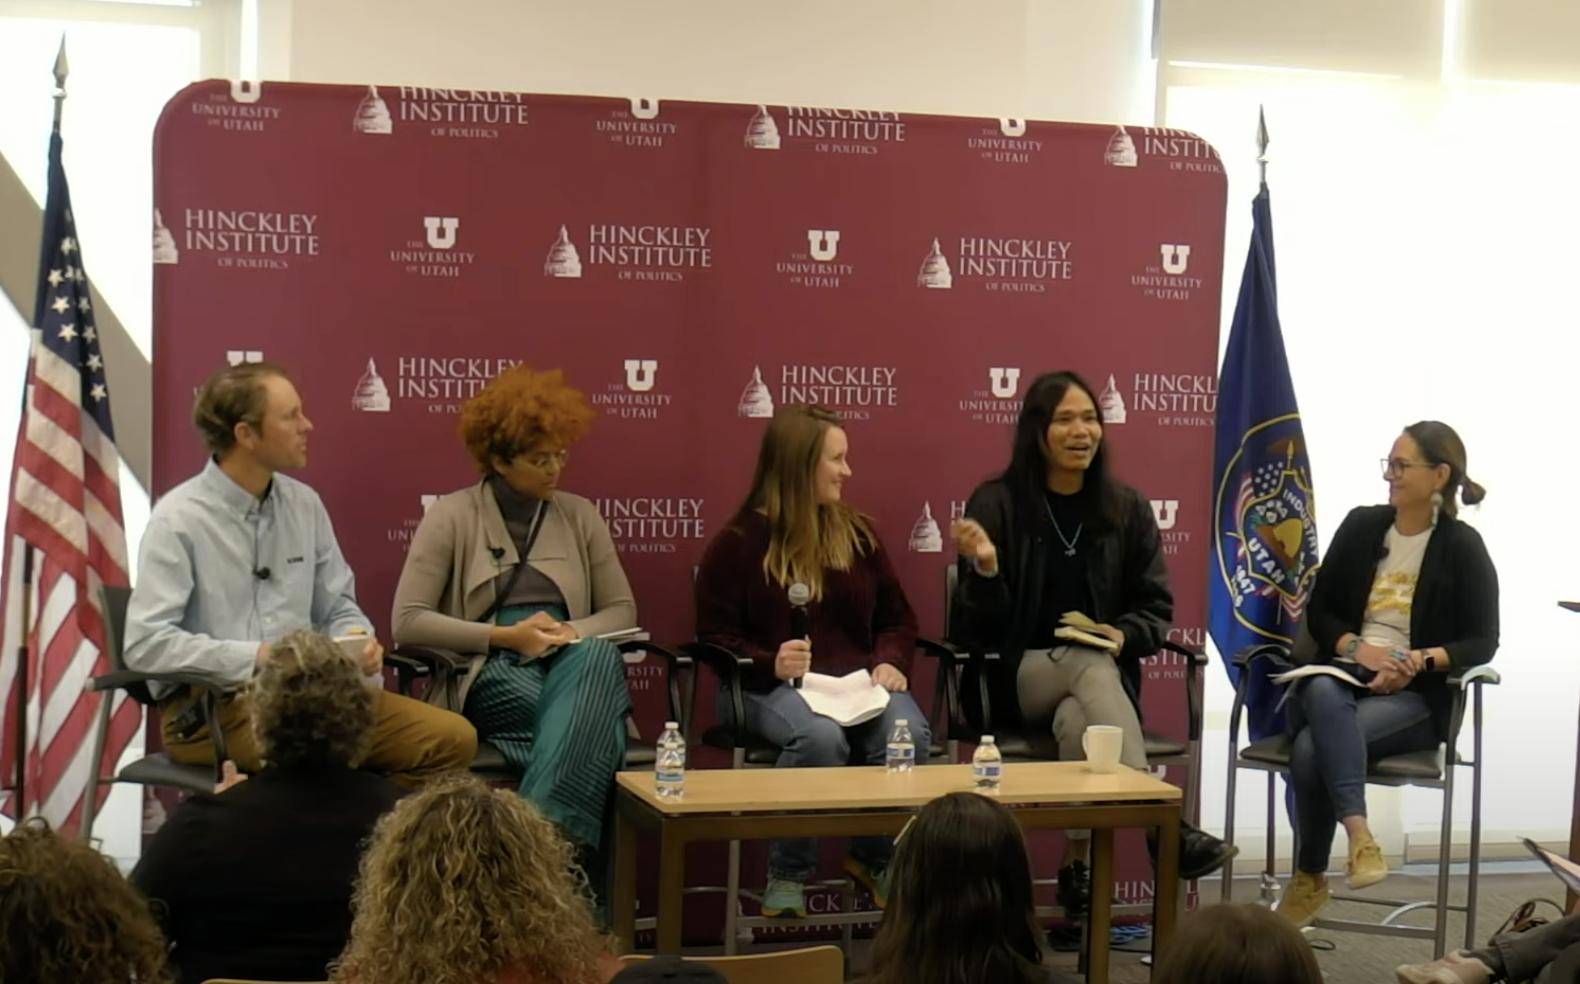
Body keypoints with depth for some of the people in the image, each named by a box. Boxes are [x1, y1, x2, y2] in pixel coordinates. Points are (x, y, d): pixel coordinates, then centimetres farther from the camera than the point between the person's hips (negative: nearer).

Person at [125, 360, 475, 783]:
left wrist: (357, 637, -6)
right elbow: (145, 643, -15)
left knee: (450, 737, -13)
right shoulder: (179, 520, -8)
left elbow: (337, 606, 18)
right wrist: (255, 658, -21)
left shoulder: (304, 504, 10)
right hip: (208, 703, -6)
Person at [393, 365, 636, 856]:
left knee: (598, 656, -37)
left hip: (572, 666, 3)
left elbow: (622, 610, 16)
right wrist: (504, 636, -12)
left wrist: (570, 633, -7)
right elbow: (407, 623, -4)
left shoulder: (579, 515, 14)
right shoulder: (453, 515, 3)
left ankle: (545, 830, -45)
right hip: (488, 676, -3)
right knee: (586, 720, -37)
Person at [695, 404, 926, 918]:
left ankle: (877, 858, -2)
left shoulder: (858, 534, 15)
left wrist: (890, 662, -4)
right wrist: (770, 664, -19)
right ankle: (788, 877, -17)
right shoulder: (737, 542, 2)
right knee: (820, 737, -38)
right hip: (769, 685, -4)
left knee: (909, 733, -30)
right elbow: (715, 638, 0)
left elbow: (897, 618, 18)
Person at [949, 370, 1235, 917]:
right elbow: (980, 629, -4)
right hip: (1018, 677, -2)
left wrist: (1124, 635, -13)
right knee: (1093, 666, -36)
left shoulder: (1127, 508, 7)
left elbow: (1155, 607, 10)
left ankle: (1078, 867, -30)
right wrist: (985, 568, -25)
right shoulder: (996, 503, -2)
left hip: (1104, 674, 2)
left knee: (1076, 718, -36)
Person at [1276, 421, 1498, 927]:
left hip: (1416, 696, -3)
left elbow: (1482, 642, -2)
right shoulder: (1361, 526, 10)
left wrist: (1420, 661, -19)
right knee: (1323, 694, -38)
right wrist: (1357, 647, -10)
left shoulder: (1462, 547, 0)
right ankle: (1358, 833, -45)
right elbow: (1318, 612, 11)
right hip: (1343, 677, 3)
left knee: (1312, 747, -32)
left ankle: (1309, 879, -18)